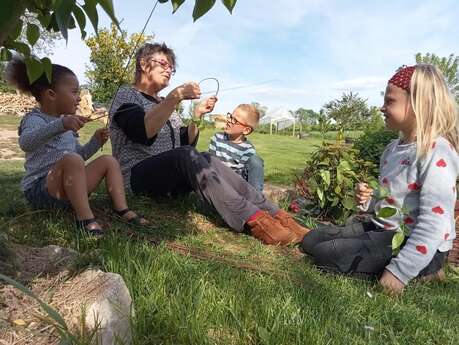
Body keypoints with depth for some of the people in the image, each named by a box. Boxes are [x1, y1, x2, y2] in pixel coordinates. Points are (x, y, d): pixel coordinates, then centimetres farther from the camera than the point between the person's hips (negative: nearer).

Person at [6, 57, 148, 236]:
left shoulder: (67, 123, 17)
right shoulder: (35, 119, -9)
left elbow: (79, 154, 25)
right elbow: (25, 143, -33)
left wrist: (95, 142, 7)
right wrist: (60, 124, -46)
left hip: (66, 188, 8)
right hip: (40, 189, -8)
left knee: (108, 161, 1)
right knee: (71, 159, -35)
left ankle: (121, 210, -11)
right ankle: (85, 218, -32)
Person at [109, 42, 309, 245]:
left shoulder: (164, 103, 21)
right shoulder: (127, 95, 1)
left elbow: (186, 144, 13)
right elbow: (142, 132, -21)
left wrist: (196, 116, -2)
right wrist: (175, 97, -25)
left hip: (169, 177, 6)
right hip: (138, 176, -6)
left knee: (207, 160, -21)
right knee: (187, 156, -32)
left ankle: (275, 216, -30)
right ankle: (255, 221, -40)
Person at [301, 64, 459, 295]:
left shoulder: (436, 152, -20)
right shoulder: (393, 148, 7)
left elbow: (433, 223, -25)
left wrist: (400, 271, -26)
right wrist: (368, 201, -1)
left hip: (417, 245, -9)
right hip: (383, 229, 9)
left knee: (325, 254, -18)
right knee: (310, 241, 7)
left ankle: (420, 272, -3)